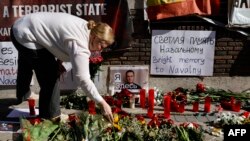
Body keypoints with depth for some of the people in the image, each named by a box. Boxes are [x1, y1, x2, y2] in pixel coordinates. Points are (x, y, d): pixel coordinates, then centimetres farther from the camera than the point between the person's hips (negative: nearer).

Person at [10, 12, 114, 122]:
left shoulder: (86, 28, -2)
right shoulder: (80, 44, -31)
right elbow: (83, 79, -35)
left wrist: (58, 61, -4)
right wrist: (102, 103, -32)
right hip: (26, 35, -10)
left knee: (26, 66, 32)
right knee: (50, 76, -8)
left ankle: (22, 96, 59)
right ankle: (50, 116, 9)